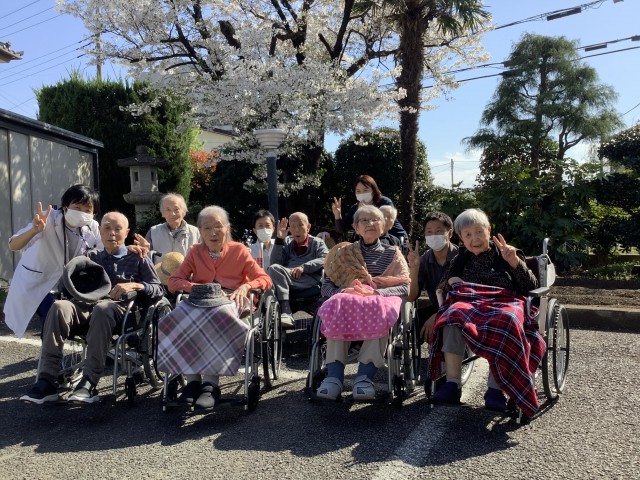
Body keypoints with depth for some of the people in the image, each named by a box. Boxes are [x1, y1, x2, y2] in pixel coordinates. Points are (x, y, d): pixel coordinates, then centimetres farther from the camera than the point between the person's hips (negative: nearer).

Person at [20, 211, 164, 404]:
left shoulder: (137, 258, 16)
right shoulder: (92, 257, 28)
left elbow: (158, 289, 7)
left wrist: (134, 285, -10)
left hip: (119, 307, -3)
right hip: (87, 304, 4)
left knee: (102, 309, -39)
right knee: (59, 307, -29)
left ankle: (89, 383, -39)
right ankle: (47, 381, -31)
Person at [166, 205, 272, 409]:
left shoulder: (239, 250, 9)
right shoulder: (195, 252, 15)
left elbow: (265, 279, 4)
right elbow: (173, 281, 7)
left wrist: (245, 287, -17)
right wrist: (195, 287, -13)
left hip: (230, 301, -2)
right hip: (201, 301, 3)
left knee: (216, 317, -38)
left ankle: (210, 384, -34)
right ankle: (192, 381, -28)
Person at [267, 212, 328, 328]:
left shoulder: (317, 243, 19)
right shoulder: (287, 243, 26)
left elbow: (325, 260, -3)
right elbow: (275, 263, 11)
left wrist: (303, 267, -16)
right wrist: (279, 239, 3)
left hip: (311, 280, -4)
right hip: (288, 280, 4)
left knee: (275, 270, -28)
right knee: (273, 268, -29)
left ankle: (285, 312, -31)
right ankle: (285, 313, -33)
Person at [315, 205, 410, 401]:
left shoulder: (393, 253, 18)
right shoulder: (343, 253, 20)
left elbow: (405, 287, 3)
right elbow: (326, 286, 11)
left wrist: (375, 293, -15)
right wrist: (343, 292, -13)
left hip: (381, 300, -1)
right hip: (347, 300, 1)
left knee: (379, 312, -38)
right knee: (337, 308, -36)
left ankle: (365, 376, -39)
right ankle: (334, 375, -38)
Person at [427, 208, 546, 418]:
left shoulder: (506, 254, 16)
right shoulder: (461, 259, 22)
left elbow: (531, 286, 7)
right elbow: (441, 287, 25)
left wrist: (515, 262, -8)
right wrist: (451, 281, 3)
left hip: (505, 302, -2)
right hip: (469, 303, 2)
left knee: (505, 319, -40)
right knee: (453, 314, -35)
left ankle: (495, 388, -37)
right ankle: (452, 384, -36)